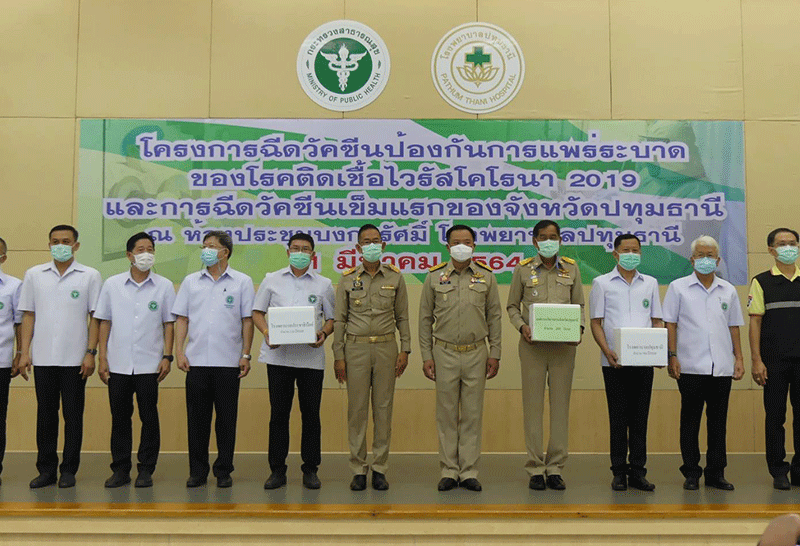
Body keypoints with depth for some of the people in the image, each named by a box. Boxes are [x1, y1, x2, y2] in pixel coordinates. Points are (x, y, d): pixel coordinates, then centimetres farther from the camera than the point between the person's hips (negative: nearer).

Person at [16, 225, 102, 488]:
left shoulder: (90, 276, 1)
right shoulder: (34, 275, 8)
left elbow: (95, 317, 0)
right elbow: (28, 316, 9)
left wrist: (91, 353, -6)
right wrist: (24, 352, 2)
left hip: (75, 359, -2)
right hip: (43, 358, 2)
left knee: (73, 416, 4)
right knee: (45, 415, 8)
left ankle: (69, 470, 14)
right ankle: (46, 469, 19)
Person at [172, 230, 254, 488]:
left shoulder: (242, 282, 4)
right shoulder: (191, 281, 11)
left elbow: (247, 320, 3)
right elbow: (182, 319, 10)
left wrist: (246, 355, -3)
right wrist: (179, 351, 0)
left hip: (228, 361, -2)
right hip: (196, 361, 2)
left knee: (227, 419, 4)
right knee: (197, 418, 6)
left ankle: (224, 471, 15)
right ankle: (197, 471, 16)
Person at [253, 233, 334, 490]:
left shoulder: (323, 284, 10)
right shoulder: (272, 280, 11)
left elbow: (332, 317, 11)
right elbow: (257, 311, 11)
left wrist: (324, 334, -10)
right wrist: (266, 332, -8)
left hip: (311, 356, 0)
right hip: (278, 355, 0)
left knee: (311, 413, 3)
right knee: (278, 413, 4)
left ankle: (310, 470, 14)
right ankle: (277, 469, 14)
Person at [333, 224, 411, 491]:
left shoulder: (395, 277, 7)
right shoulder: (347, 279, 5)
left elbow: (402, 317, 10)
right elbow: (340, 319, 5)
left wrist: (405, 349, 2)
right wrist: (338, 356, 0)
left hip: (386, 347, 1)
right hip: (356, 348, 0)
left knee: (383, 408, 3)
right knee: (357, 409, 1)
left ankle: (380, 468, 13)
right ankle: (358, 469, 11)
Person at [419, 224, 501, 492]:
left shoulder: (486, 276, 5)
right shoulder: (434, 276, 3)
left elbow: (494, 317, 8)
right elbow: (425, 319, 6)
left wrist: (494, 354, 3)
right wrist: (426, 356, 1)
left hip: (476, 354, 0)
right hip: (445, 353, 0)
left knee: (472, 415, 4)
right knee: (447, 415, 4)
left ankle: (469, 472, 14)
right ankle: (449, 471, 14)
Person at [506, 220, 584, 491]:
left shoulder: (571, 269, 9)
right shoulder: (523, 269, 5)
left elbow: (579, 305, 14)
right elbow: (512, 306, 10)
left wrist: (579, 328, -5)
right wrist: (521, 326, -8)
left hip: (564, 345, 1)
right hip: (533, 344, -1)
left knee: (560, 404, 3)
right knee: (533, 405, 0)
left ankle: (556, 468, 13)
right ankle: (536, 469, 9)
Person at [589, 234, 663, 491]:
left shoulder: (650, 283, 14)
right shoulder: (602, 283, 5)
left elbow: (657, 321, 14)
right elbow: (596, 322, 1)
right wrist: (607, 351, -13)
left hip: (644, 361, 2)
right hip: (614, 362, -2)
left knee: (640, 418, 6)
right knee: (618, 418, 2)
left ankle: (638, 472, 14)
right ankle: (619, 472, 11)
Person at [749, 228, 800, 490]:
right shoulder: (762, 282, 2)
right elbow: (755, 321, -2)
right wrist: (756, 360, -8)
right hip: (775, 360, -2)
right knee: (775, 416, 3)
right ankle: (778, 471, 13)